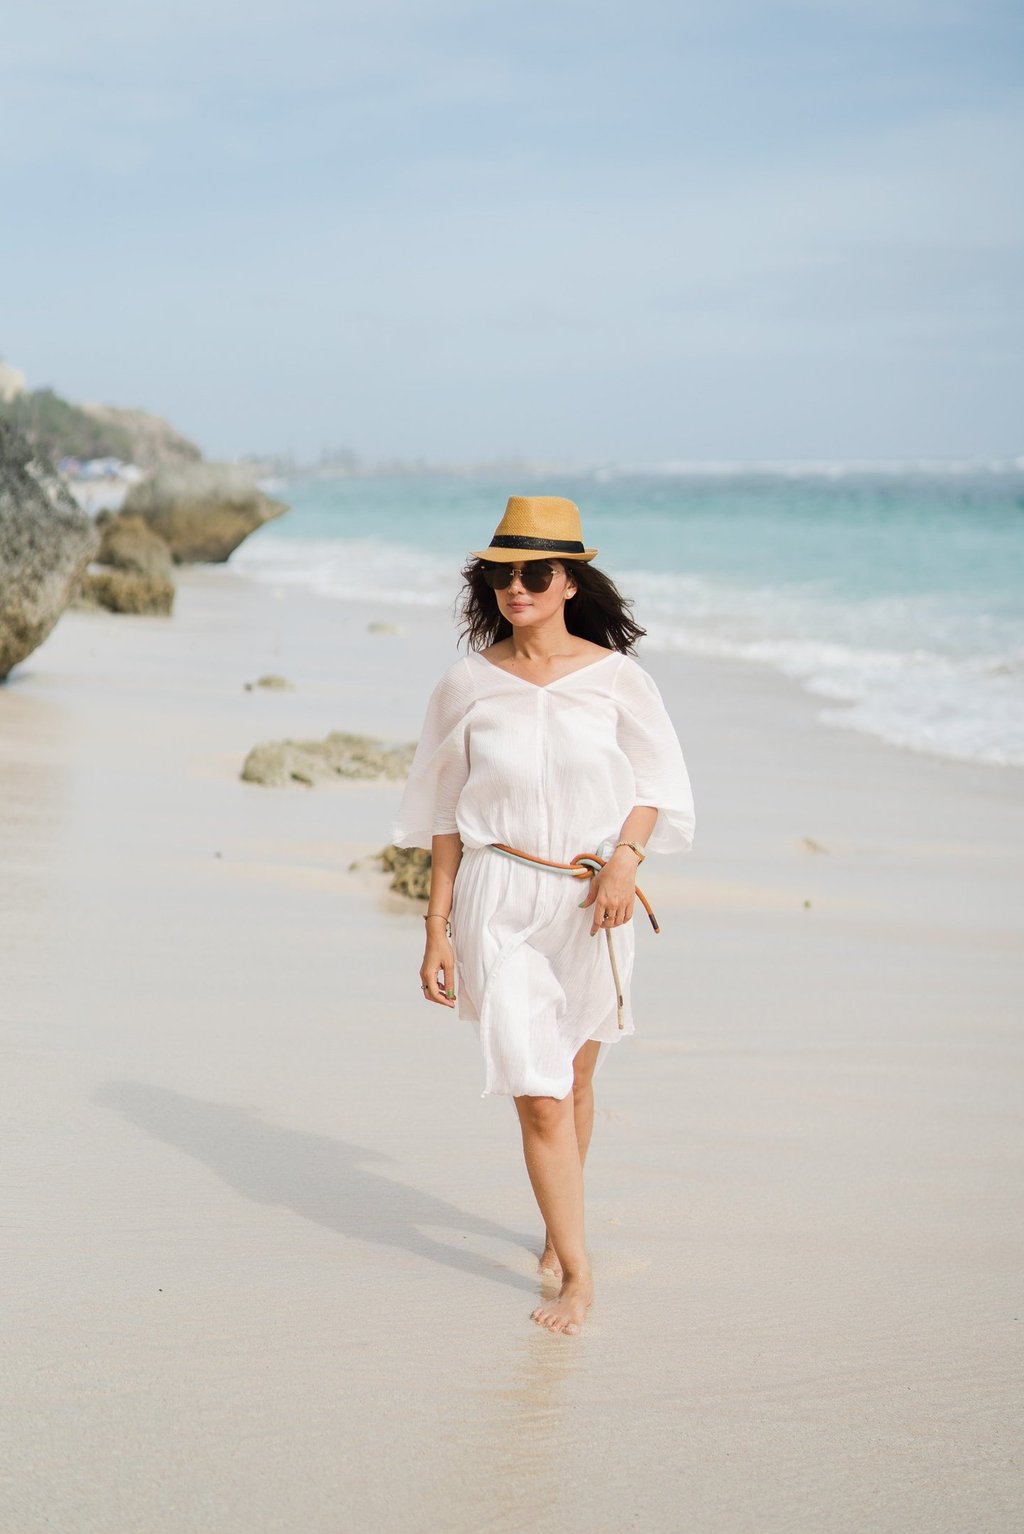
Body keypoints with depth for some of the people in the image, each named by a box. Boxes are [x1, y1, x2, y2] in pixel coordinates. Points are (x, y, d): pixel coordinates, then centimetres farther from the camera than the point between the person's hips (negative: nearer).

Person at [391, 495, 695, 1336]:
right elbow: (445, 815, 6)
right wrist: (437, 930, 4)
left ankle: (560, 1226, 40)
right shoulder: (468, 684, 0)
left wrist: (625, 858, -12)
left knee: (573, 1081, 16)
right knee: (538, 1092, -8)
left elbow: (658, 782, 7)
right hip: (499, 898, -1)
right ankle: (577, 1273, 0)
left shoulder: (614, 676, -2)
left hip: (591, 903, 1)